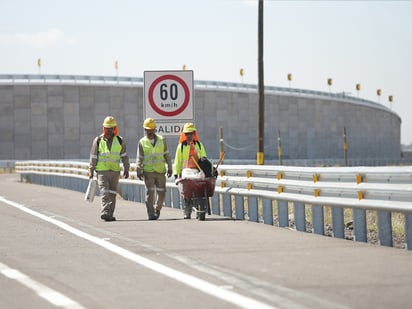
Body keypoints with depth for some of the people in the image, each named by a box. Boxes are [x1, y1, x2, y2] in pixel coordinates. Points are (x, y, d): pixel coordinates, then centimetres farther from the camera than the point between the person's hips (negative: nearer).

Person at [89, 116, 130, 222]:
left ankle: (110, 215, 12)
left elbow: (124, 156, 9)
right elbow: (93, 157, 6)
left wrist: (126, 169, 2)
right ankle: (105, 213, -20)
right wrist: (91, 171, 4)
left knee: (112, 194, 6)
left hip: (115, 171, 3)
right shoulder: (98, 140, 2)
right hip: (102, 171, -3)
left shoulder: (120, 141, 7)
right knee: (105, 193, -13)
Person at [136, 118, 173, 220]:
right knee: (150, 192, -8)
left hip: (160, 171, 2)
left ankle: (158, 209, 25)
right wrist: (139, 171, -4)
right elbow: (139, 158, 4)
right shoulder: (142, 142, 3)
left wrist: (170, 168, 8)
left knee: (162, 193, 3)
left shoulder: (161, 140, 7)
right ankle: (151, 214, -4)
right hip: (148, 171, -2)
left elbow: (167, 155, 11)